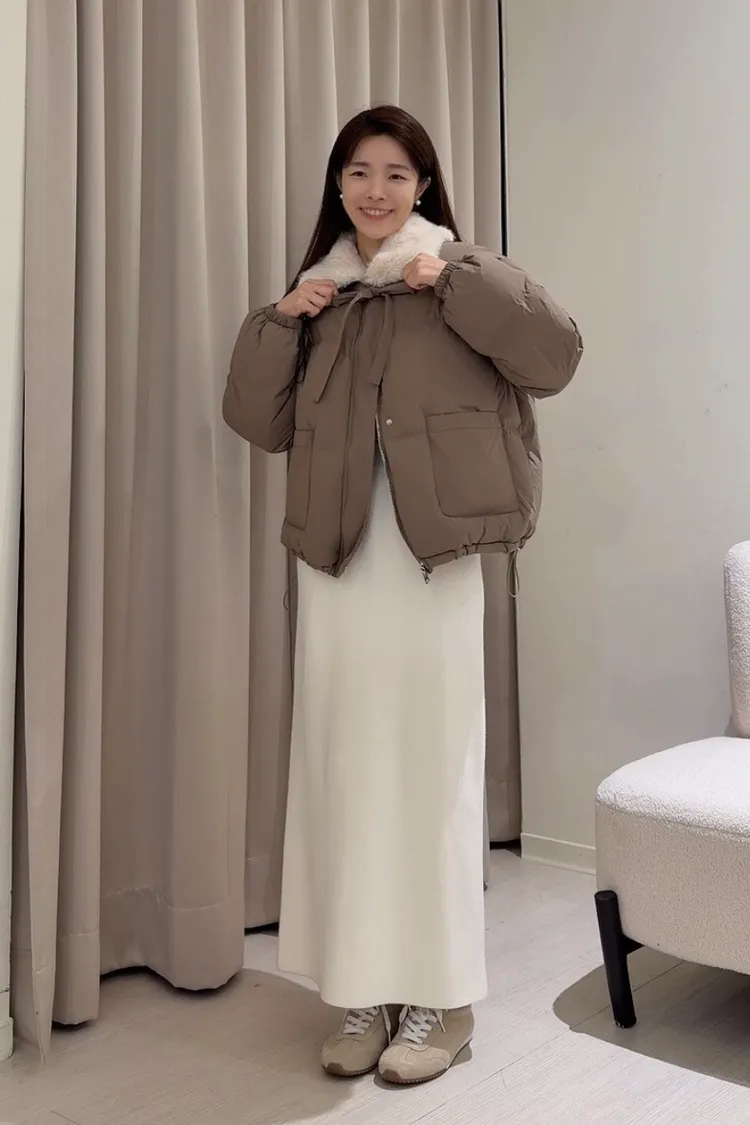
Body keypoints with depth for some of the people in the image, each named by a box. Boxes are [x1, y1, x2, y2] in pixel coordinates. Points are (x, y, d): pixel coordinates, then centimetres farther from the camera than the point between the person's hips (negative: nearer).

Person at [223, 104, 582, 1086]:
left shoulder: (458, 268, 3)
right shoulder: (318, 287, 16)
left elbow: (556, 355, -11)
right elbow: (259, 422, 11)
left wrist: (453, 280, -13)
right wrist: (280, 321, -1)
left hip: (433, 559, -4)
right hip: (336, 559, 5)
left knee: (431, 770, -1)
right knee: (343, 773, 7)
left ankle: (441, 998, 14)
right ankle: (365, 992, 21)